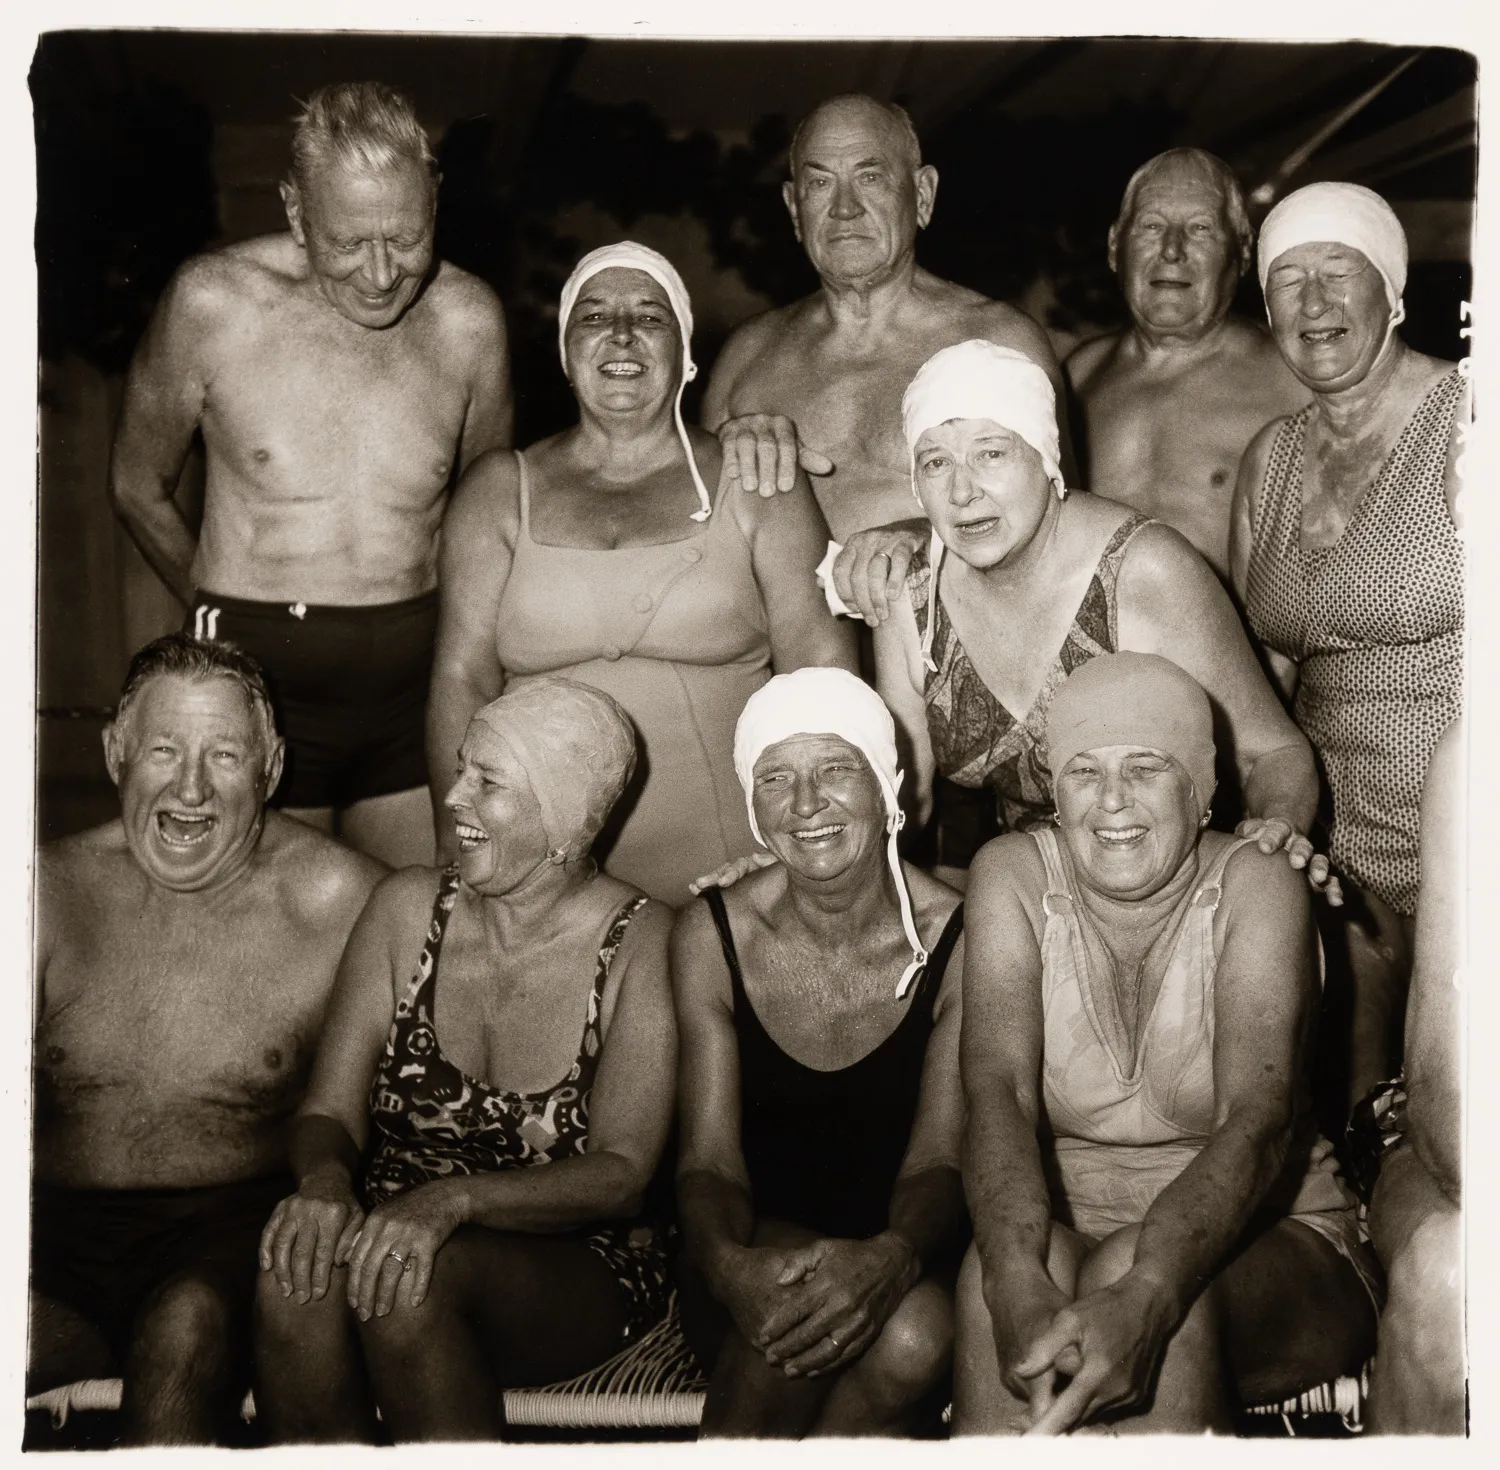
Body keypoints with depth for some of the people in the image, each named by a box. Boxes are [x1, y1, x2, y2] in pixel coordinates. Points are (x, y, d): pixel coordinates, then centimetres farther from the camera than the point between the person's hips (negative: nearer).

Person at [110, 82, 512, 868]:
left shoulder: (469, 319, 0)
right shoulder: (213, 301, -6)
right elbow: (138, 487, 9)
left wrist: (410, 625, 13)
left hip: (416, 684, 2)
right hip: (257, 685, -2)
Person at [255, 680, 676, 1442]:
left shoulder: (643, 945, -8)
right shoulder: (406, 908, 4)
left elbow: (621, 1173, -15)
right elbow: (329, 1111, 2)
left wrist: (454, 1201, -31)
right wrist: (324, 1178, -23)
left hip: (574, 1270, -3)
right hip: (387, 1231, 3)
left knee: (419, 1281, -34)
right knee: (296, 1268, -30)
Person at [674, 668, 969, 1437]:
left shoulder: (957, 939, -9)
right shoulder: (711, 935, -5)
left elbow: (939, 1164, -11)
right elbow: (709, 1158, -7)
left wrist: (892, 1258, -36)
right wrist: (729, 1266, -32)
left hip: (899, 1256, 0)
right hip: (760, 1253, 0)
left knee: (917, 1330, -33)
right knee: (794, 1316, -34)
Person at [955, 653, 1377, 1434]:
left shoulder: (1255, 887, -11)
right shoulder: (1014, 875, -5)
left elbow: (1258, 1123, -24)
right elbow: (998, 1090, -17)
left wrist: (1143, 1299, -42)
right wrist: (1018, 1282, -37)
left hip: (1265, 1245, -1)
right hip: (1063, 1229, 2)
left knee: (1138, 1273, -33)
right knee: (995, 1273, -31)